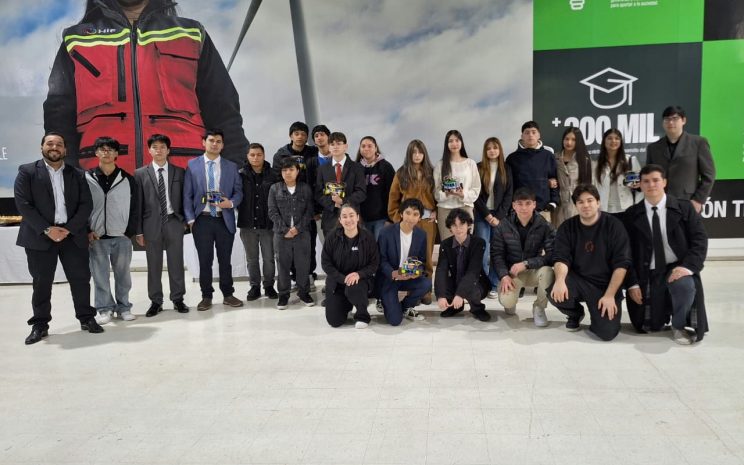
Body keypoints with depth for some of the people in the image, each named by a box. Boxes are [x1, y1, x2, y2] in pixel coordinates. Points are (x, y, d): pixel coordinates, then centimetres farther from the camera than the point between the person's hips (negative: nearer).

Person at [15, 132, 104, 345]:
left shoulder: (77, 175, 9)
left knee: (80, 278, 4)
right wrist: (47, 229, -15)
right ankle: (40, 325, 14)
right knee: (41, 282, 4)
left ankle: (87, 318, 16)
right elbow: (23, 204, -6)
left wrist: (69, 228, -10)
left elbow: (86, 205, 3)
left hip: (73, 234, 2)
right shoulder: (27, 172, 2)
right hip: (39, 236, -2)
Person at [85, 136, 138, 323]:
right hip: (96, 237, 0)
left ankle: (123, 307, 19)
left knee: (123, 274, 6)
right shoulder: (87, 178, 3)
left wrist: (130, 232, -1)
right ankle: (105, 308, 17)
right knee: (100, 275, 4)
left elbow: (134, 208, 6)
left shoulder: (127, 179, 4)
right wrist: (87, 230, -3)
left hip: (121, 237, 0)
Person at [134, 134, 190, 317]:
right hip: (152, 224, 0)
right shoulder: (141, 174, 4)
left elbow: (184, 198, 9)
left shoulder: (179, 172, 6)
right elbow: (138, 203, 2)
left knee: (176, 263, 5)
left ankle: (178, 299, 16)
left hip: (174, 222, 0)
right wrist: (138, 230, -1)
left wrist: (184, 221, 3)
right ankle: (155, 301, 14)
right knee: (153, 265, 5)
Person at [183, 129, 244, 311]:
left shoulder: (231, 166, 8)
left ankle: (228, 295, 20)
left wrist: (231, 203, -12)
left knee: (225, 260, 8)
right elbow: (187, 195, 3)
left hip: (225, 220, 1)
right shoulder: (192, 165, 4)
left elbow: (238, 192, 10)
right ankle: (206, 296, 16)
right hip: (202, 220, -1)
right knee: (205, 260, 5)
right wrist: (190, 219, -4)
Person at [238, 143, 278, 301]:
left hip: (267, 224, -1)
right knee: (251, 258, 11)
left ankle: (269, 286, 23)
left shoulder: (272, 175, -2)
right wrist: (242, 213, -7)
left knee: (269, 258, 7)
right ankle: (255, 286, 24)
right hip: (247, 224, 1)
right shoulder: (241, 175, -1)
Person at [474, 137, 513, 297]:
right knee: (483, 251, -7)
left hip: (500, 215, 1)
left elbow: (508, 195, 3)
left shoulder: (506, 170, 8)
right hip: (482, 215, -1)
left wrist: (498, 216, -8)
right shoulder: (478, 168, 3)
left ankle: (494, 286, 6)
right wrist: (487, 215, -9)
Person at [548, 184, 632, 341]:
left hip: (606, 284, -2)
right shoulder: (567, 227, 1)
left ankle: (598, 313, 19)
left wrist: (610, 295, -17)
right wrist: (560, 280, -31)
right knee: (555, 294, -31)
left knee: (607, 332, -20)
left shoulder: (613, 225, -7)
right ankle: (575, 314, 7)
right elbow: (561, 258, -9)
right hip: (577, 280, 2)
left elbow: (621, 264, -10)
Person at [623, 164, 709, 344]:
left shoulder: (684, 208, -1)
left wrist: (687, 266, -24)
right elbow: (627, 252, 0)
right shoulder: (632, 214, 1)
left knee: (685, 286, -37)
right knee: (651, 326, -2)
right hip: (648, 275, 1)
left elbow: (699, 240, -7)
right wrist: (632, 283, -8)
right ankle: (666, 307, 33)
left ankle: (679, 326, -9)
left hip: (677, 269, -1)